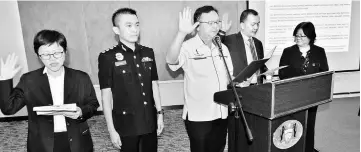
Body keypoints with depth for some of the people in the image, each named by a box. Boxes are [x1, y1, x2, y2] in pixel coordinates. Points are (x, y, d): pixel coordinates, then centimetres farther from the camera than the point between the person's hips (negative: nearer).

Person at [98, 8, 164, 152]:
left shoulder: (148, 53, 2)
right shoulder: (107, 57, -10)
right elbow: (106, 96, -8)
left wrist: (159, 113, 8)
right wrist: (111, 129, -8)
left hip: (150, 121, 4)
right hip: (126, 125, -3)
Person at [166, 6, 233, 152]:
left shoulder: (222, 48, 7)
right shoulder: (188, 47, -14)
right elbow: (170, 60, -35)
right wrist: (182, 33, -46)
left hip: (221, 114, 6)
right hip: (198, 116, -6)